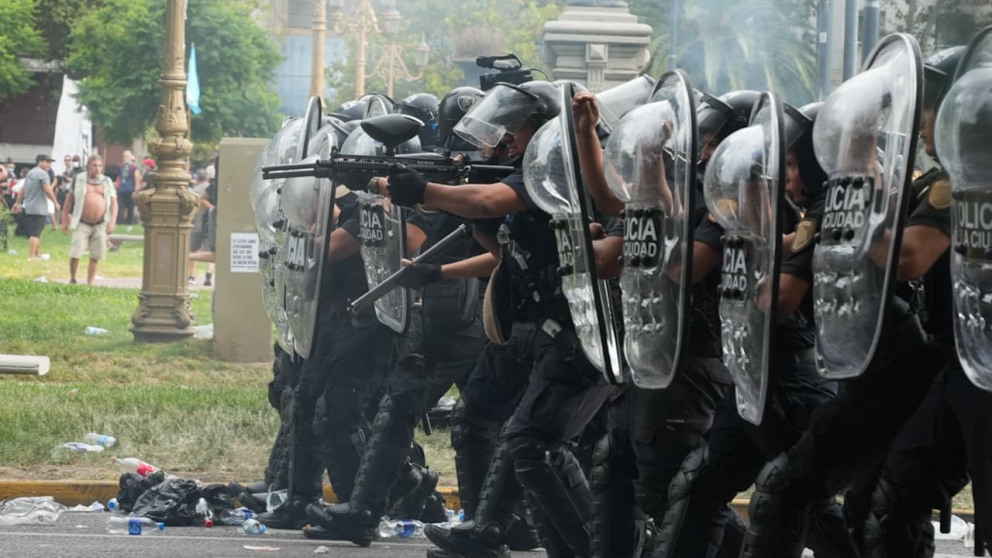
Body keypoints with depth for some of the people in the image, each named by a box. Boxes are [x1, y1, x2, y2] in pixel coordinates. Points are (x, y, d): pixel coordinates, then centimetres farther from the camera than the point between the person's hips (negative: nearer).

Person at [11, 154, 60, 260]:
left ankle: (38, 254, 31)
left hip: (29, 208, 9)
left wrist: (18, 203, 26)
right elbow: (48, 190, -20)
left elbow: (23, 190, 20)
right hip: (39, 209, -9)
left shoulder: (31, 173, 15)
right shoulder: (43, 173, -13)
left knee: (36, 232, 20)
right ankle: (31, 256, -13)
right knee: (35, 233, -10)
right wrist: (55, 203, -12)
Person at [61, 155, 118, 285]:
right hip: (82, 224, -2)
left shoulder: (107, 182, 7)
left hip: (100, 225, 2)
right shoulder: (78, 180, 3)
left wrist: (112, 221, -5)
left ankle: (89, 284, 15)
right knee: (75, 255, -10)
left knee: (95, 258, 5)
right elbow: (69, 200, 9)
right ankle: (72, 280, 12)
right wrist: (65, 220, 7)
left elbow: (114, 202, 7)